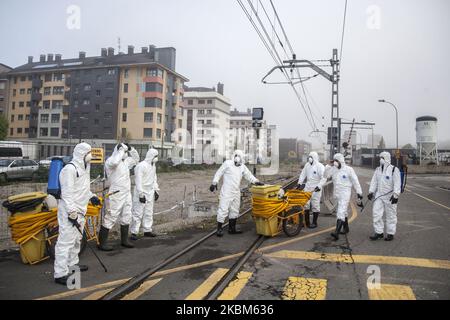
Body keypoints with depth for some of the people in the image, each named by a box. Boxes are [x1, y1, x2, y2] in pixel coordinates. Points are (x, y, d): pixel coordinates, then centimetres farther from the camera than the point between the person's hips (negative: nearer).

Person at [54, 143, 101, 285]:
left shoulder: (84, 167, 14)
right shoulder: (70, 169, -17)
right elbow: (67, 192, -21)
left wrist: (91, 196, 9)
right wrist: (72, 213, -22)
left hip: (80, 209, 10)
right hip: (69, 211, -10)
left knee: (77, 238, 21)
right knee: (66, 240, -8)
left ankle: (73, 264, 37)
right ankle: (61, 273, -3)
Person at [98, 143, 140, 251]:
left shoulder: (125, 161, 11)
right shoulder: (110, 160, -14)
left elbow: (136, 159, 26)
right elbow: (114, 162, -38)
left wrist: (130, 148, 9)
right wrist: (122, 150, -25)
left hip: (127, 194, 9)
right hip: (116, 195, -9)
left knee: (126, 217, 16)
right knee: (111, 218, -5)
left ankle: (124, 240, 30)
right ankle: (102, 243, 6)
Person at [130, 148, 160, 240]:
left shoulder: (153, 166, 12)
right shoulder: (141, 166, -16)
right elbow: (138, 181, -19)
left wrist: (156, 190, 16)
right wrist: (141, 194, -21)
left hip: (150, 193, 9)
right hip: (141, 193, -8)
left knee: (149, 213, 14)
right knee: (138, 213, -4)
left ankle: (147, 230, 24)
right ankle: (134, 232, 3)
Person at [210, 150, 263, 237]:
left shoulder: (243, 167, 10)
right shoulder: (227, 163, -5)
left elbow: (249, 176, 14)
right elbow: (219, 173, -2)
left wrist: (256, 181, -1)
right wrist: (214, 183, -8)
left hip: (236, 193, 7)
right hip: (226, 192, -7)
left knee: (234, 211, 13)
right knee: (223, 209, -7)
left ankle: (232, 229, 24)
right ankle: (219, 229, 1)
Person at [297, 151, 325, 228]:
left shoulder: (320, 166, -10)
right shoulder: (307, 165, 9)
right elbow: (303, 174, 17)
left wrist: (319, 186, -27)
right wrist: (299, 183, 10)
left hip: (316, 189, -6)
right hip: (308, 187, 6)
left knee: (315, 205, 0)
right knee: (305, 204, 6)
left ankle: (314, 223, 11)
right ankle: (306, 222, 17)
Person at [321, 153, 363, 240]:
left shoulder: (349, 169, -9)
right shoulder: (334, 169, 5)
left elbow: (355, 182, -6)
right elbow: (325, 175, -2)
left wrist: (359, 194, -6)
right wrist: (329, 165, -11)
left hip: (345, 193, -6)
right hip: (337, 193, 6)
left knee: (341, 212, -15)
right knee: (344, 212, 22)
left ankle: (336, 233, -22)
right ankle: (346, 228, 38)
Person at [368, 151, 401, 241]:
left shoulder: (394, 170, -7)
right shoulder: (377, 170, 11)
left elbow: (397, 183, -11)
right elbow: (374, 182, 13)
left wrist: (395, 195, -18)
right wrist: (371, 192, 4)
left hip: (390, 197, -5)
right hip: (379, 196, 5)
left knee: (391, 215, 5)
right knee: (376, 213, 1)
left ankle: (390, 234, 17)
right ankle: (379, 232, 12)